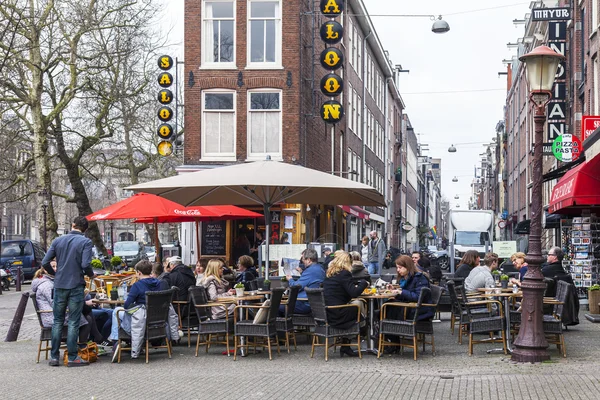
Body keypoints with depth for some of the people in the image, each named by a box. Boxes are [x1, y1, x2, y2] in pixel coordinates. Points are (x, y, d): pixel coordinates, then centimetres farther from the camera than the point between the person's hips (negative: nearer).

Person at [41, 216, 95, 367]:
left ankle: (54, 357, 13)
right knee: (73, 322, 2)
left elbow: (45, 263, 0)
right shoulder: (85, 242, -7)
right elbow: (85, 265, -19)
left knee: (57, 321, 12)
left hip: (59, 285, 4)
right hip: (76, 286, -3)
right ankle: (72, 358, 4)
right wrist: (91, 275, 1)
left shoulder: (58, 241, 5)